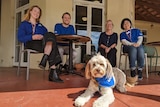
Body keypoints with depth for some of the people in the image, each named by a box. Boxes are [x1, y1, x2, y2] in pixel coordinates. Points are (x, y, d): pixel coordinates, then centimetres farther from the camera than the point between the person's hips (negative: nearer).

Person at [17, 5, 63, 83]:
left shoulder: (41, 26, 34)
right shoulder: (24, 24, 19)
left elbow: (48, 35, 18)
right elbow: (20, 38, 1)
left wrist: (44, 37, -7)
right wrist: (32, 37, -16)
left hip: (43, 44, 5)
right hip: (30, 43, -4)